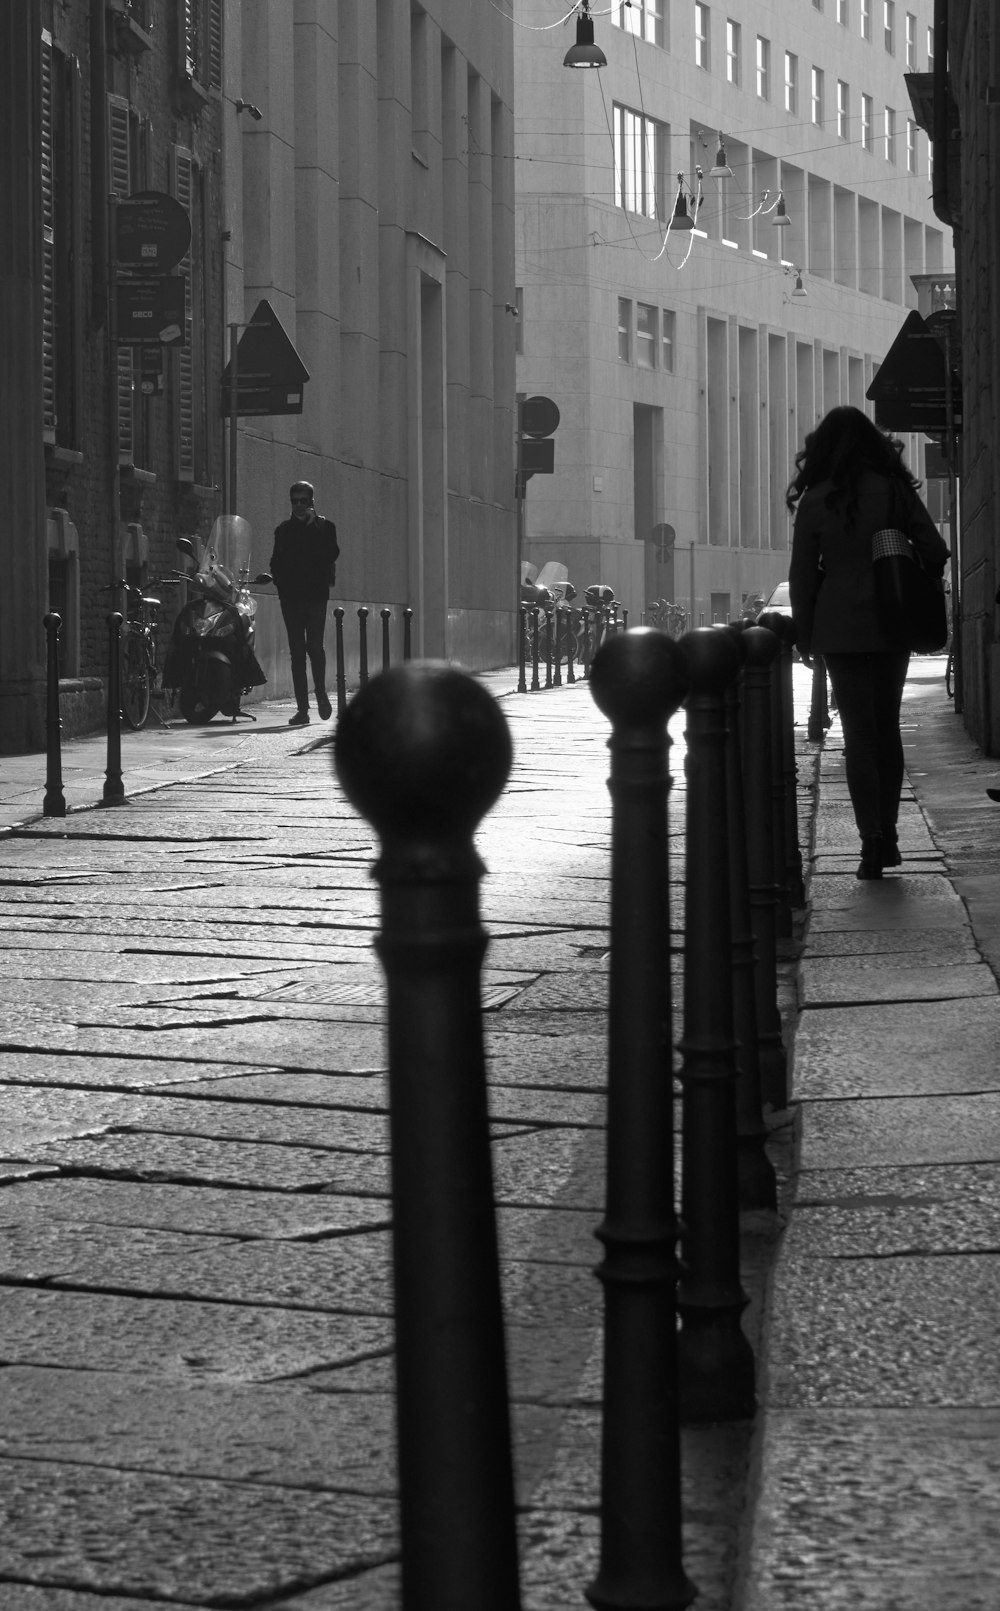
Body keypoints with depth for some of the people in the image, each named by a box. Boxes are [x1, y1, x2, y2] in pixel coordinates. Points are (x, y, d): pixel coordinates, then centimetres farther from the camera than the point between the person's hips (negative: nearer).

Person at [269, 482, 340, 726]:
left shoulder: (324, 526, 8)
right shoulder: (283, 529, 15)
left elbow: (331, 555, -4)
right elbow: (276, 562, 14)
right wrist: (280, 583, -2)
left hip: (316, 595, -2)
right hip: (290, 596, 2)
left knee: (314, 646, -11)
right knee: (297, 651, 0)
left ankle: (321, 693, 13)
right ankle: (302, 708, 1)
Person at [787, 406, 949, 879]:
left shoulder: (816, 499, -3)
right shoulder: (894, 489, 0)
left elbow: (803, 573, -2)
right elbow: (934, 551, -3)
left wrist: (803, 635, 6)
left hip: (840, 627, -2)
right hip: (892, 626, 2)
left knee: (858, 735, 1)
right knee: (887, 729, 14)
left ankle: (871, 845, -8)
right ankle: (887, 838, 15)